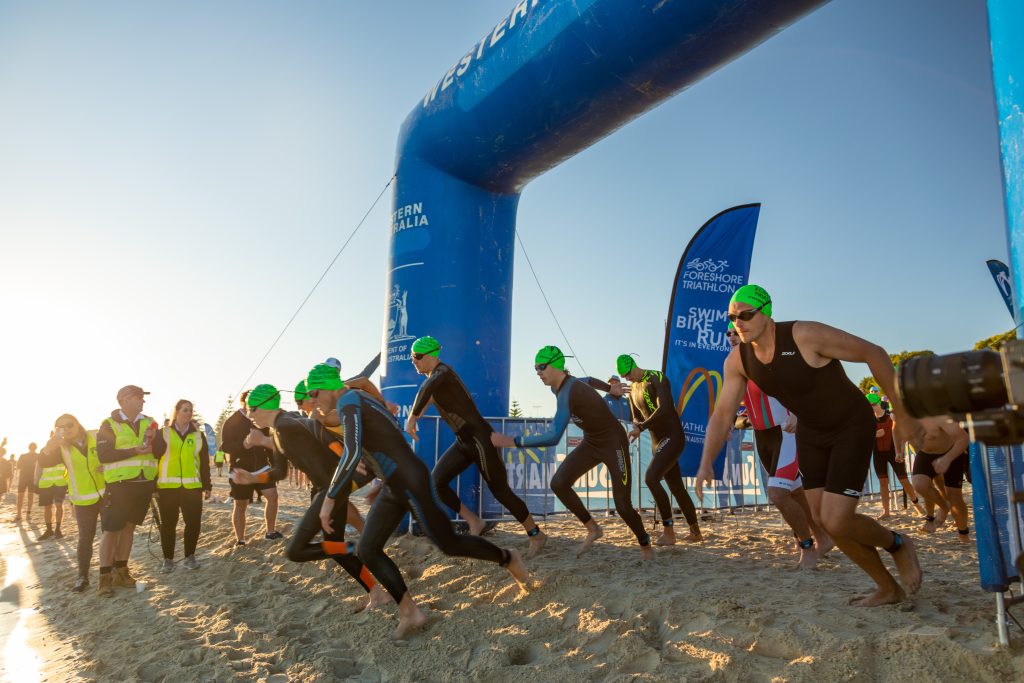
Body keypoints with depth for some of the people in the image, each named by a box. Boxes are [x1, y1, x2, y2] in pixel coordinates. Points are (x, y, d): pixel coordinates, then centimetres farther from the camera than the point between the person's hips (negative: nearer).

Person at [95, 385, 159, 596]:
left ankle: (121, 571, 21)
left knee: (129, 527, 12)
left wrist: (152, 440, -12)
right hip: (119, 484, -4)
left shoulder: (149, 422, 11)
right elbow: (103, 455, -12)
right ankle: (105, 577, 4)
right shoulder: (109, 424, -3)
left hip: (144, 483, 5)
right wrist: (135, 451, -17)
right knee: (111, 529, -3)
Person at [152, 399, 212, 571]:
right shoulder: (163, 434, 4)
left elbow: (204, 463, 11)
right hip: (167, 487, -1)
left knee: (194, 522, 1)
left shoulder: (198, 435, 10)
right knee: (168, 524, 4)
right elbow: (154, 459, 3)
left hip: (192, 487, 2)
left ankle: (190, 556, 17)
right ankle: (168, 559, 16)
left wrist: (207, 486, 8)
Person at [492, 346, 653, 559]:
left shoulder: (568, 393, -34)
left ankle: (645, 544, 26)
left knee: (623, 506, -4)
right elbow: (589, 381, 16)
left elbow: (553, 437, -43)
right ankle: (593, 529, 6)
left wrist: (511, 441, -42)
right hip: (591, 443, 8)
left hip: (613, 444, -8)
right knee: (559, 483, -12)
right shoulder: (558, 386, -6)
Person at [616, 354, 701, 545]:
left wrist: (641, 428, -25)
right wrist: (637, 426, -3)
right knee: (676, 487, 11)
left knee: (650, 478, -21)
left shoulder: (657, 378, -11)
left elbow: (664, 409, -23)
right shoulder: (633, 389, 13)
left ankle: (669, 532, -16)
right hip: (658, 441, 8)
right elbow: (636, 417, 21)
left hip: (673, 436, -8)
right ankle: (696, 532, 22)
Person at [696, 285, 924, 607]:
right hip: (811, 433, 6)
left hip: (852, 427, -6)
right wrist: (706, 464, -26)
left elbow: (874, 353, -20)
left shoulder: (806, 335, -30)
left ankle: (898, 544, 20)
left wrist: (901, 413, -15)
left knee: (836, 522, -14)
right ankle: (888, 588, 28)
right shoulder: (737, 360, -13)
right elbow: (722, 415, -11)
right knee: (823, 520, 6)